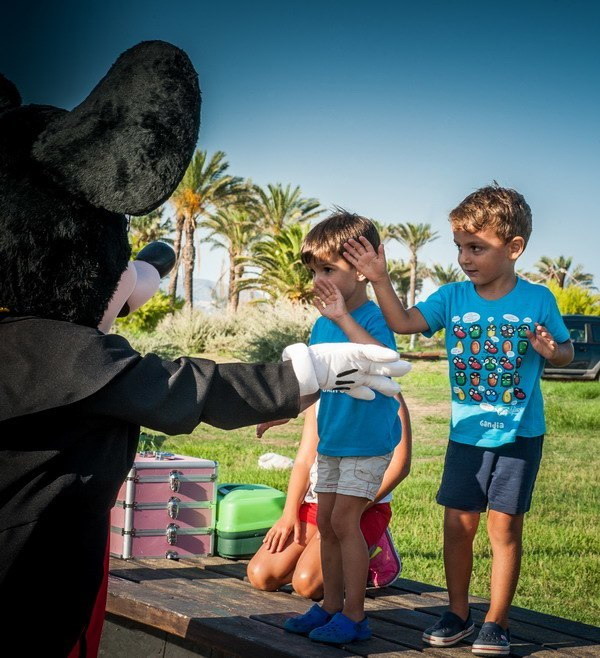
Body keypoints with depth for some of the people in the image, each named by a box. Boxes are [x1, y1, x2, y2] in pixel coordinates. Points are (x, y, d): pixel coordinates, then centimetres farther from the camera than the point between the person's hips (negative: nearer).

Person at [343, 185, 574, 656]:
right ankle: (458, 614, 22)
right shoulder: (453, 297, -2)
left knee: (504, 526, 2)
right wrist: (380, 279, -16)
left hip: (520, 435, -2)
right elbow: (403, 322, -9)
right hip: (467, 433, 3)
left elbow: (566, 352, 2)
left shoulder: (537, 300, -7)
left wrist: (550, 350, -20)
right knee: (458, 522, 6)